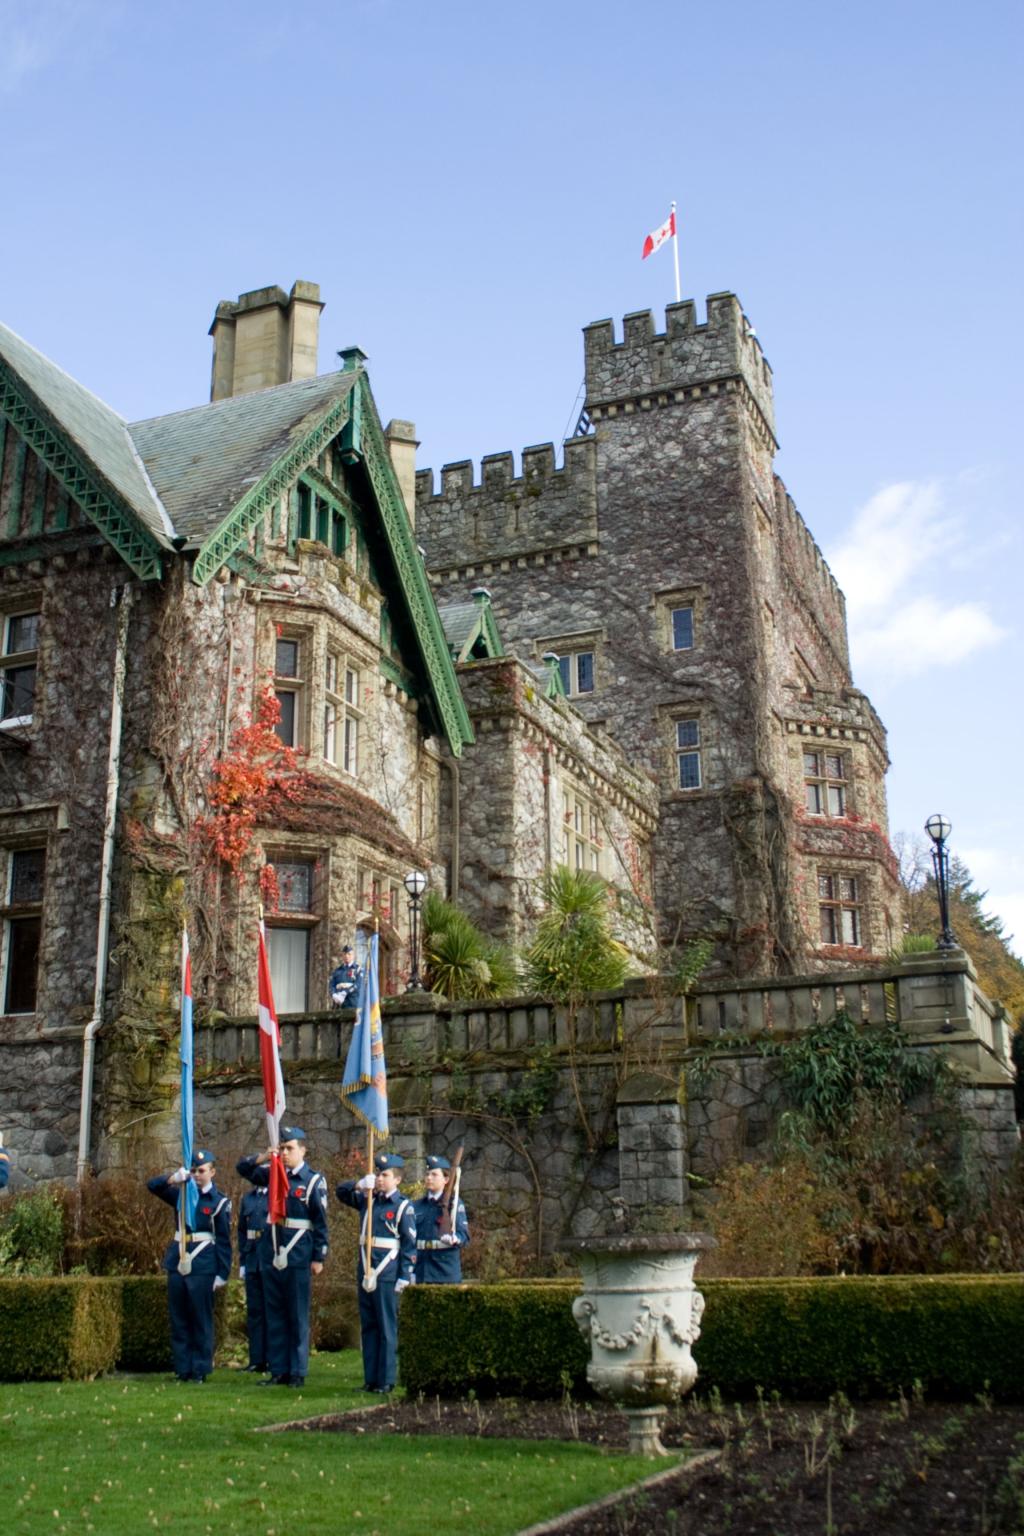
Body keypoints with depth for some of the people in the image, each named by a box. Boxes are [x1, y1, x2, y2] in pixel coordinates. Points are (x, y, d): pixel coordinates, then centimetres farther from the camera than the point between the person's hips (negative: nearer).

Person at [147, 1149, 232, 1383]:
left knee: (201, 1320, 0)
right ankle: (182, 1368, 13)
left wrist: (222, 1274, -6)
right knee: (178, 1320, 7)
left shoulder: (219, 1202, 0)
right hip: (178, 1262, 4)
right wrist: (173, 1179, -15)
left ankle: (200, 1369, 6)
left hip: (202, 1267, -4)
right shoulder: (182, 1194, 11)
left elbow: (223, 1241, -1)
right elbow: (153, 1186, 5)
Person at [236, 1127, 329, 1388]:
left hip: (298, 1257, -5)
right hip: (273, 1255, 5)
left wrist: (318, 1258, -9)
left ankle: (297, 1373, 9)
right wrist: (263, 1158, -5)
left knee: (298, 1317, 2)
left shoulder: (314, 1181, -5)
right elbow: (244, 1168, 14)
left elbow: (321, 1223, -5)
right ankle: (278, 1371, 16)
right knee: (274, 1315, 9)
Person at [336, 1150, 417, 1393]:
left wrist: (405, 1277, -11)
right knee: (368, 1327, 9)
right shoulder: (368, 1200, 11)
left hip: (387, 1276, -6)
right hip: (366, 1273, 6)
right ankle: (370, 1379, 15)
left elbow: (410, 1245, -5)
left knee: (387, 1328, -1)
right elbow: (341, 1192, 17)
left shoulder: (403, 1207, -4)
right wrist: (359, 1185, -3)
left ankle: (386, 1380, 4)